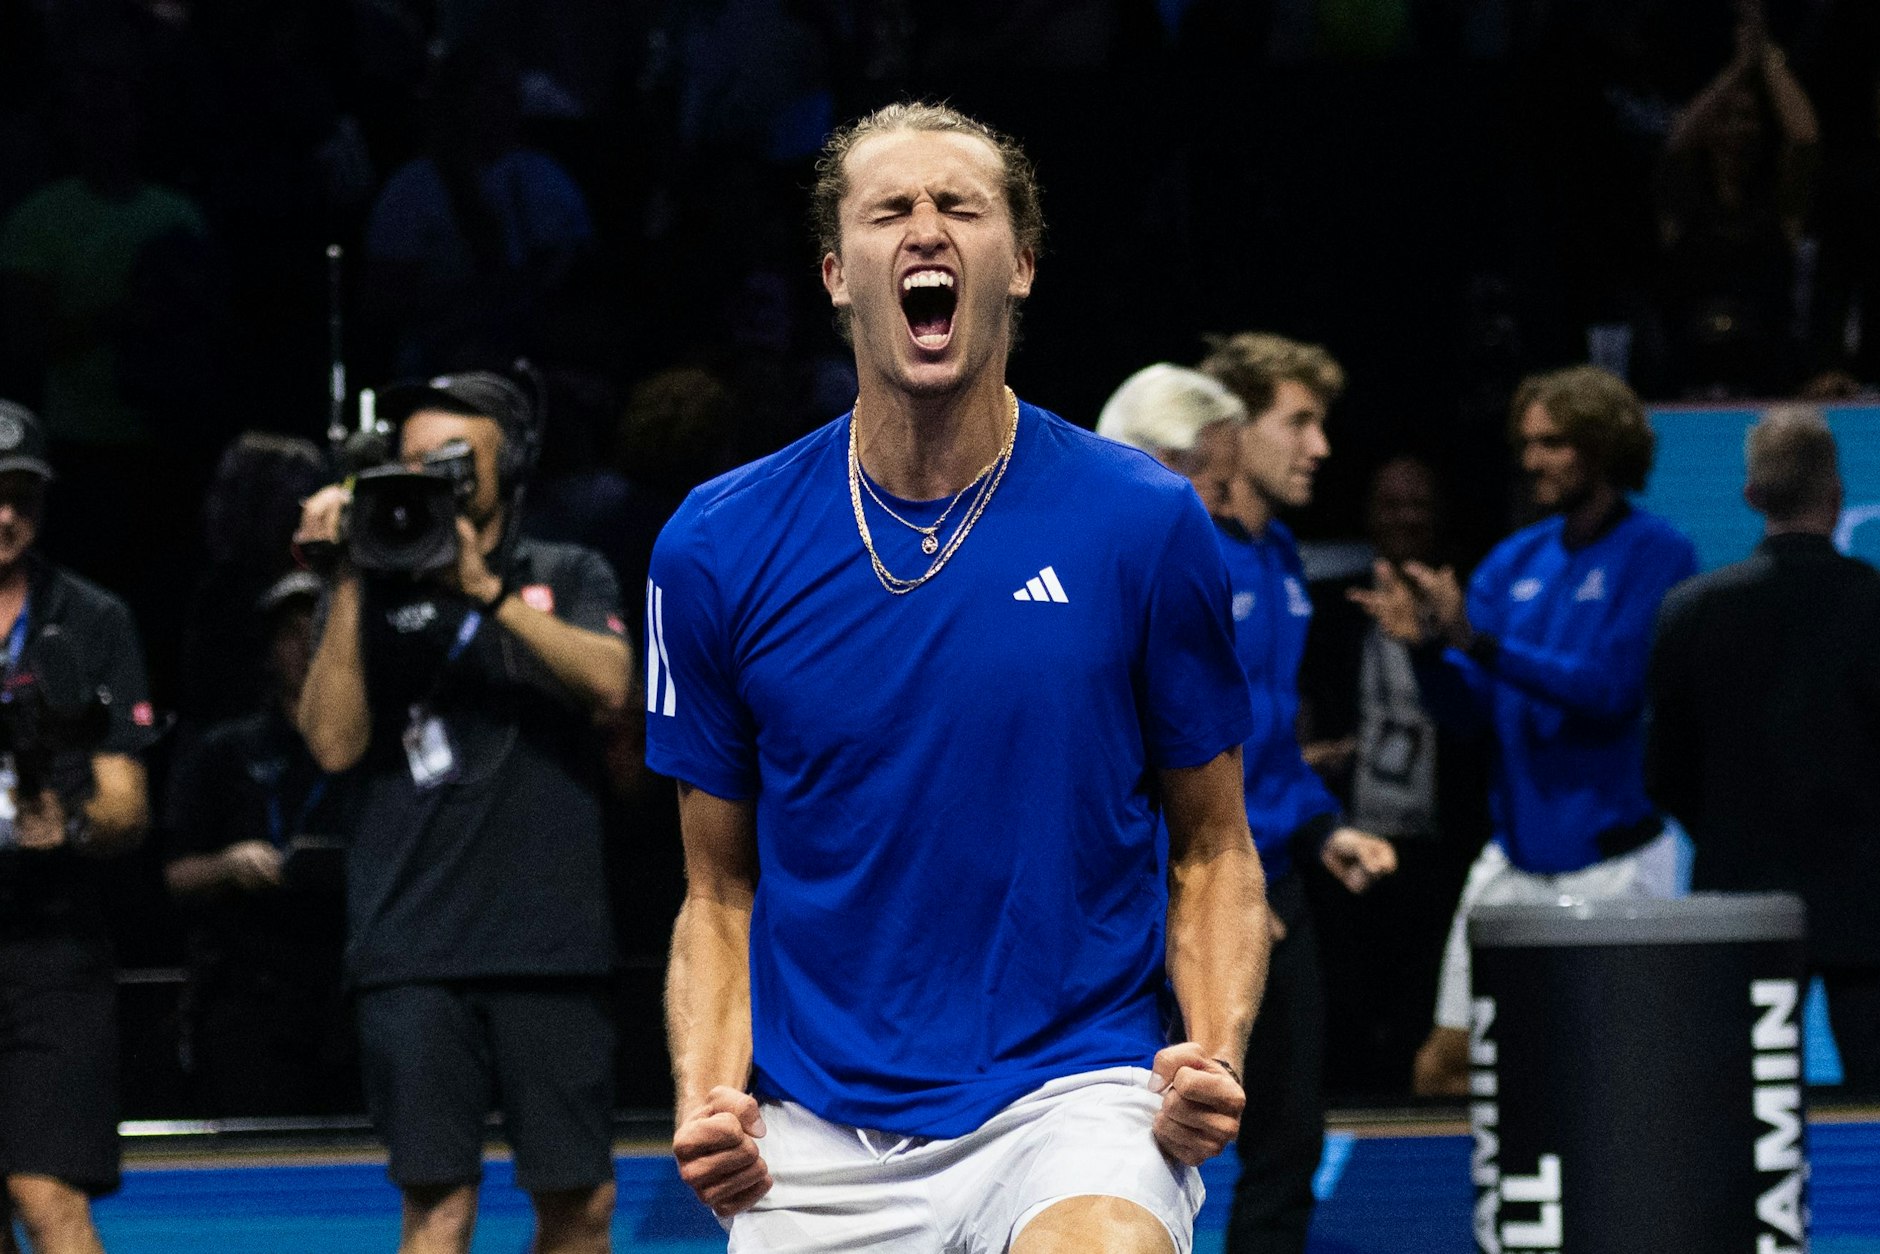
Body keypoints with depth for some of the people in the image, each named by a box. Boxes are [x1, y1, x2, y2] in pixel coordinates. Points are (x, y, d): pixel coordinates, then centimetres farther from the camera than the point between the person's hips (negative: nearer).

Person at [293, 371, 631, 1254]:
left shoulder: (567, 578, 14)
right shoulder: (375, 597, 12)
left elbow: (609, 684, -6)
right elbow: (334, 743, -1)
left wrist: (486, 588, -13)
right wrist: (347, 587, -6)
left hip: (550, 942, 1)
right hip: (414, 950, -1)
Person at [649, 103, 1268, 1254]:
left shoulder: (1146, 524, -1)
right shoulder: (718, 550, 3)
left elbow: (1212, 852, 8)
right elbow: (722, 893, 10)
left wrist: (1214, 1060, -10)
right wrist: (706, 1104, -7)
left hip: (1075, 1093, -3)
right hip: (819, 1147, 3)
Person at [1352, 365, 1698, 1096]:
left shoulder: (1656, 556, -8)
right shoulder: (1515, 563, 9)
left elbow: (1611, 688, -19)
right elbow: (1469, 712, 8)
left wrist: (1475, 642, -23)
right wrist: (1425, 648, -12)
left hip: (1610, 862, -6)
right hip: (1513, 861, 6)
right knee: (1445, 1069, 4)